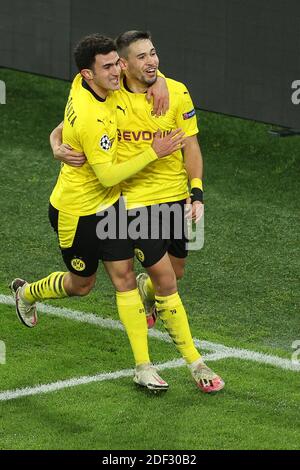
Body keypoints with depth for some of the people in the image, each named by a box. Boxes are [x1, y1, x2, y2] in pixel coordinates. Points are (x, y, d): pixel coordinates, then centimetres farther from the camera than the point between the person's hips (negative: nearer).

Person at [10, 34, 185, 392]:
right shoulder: (91, 119, -32)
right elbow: (109, 176, -28)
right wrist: (153, 152, -28)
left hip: (108, 206, 7)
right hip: (77, 212, -7)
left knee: (124, 278, 0)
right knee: (81, 284, 14)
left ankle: (143, 367, -1)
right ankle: (26, 292, 47)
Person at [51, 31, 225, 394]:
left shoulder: (176, 92, -4)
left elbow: (190, 146, 0)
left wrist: (197, 193, -9)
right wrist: (58, 146, -16)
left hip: (175, 196, 3)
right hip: (136, 199, -3)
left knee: (175, 273, 16)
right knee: (166, 281, -8)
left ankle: (145, 290, 54)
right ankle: (195, 363, -1)